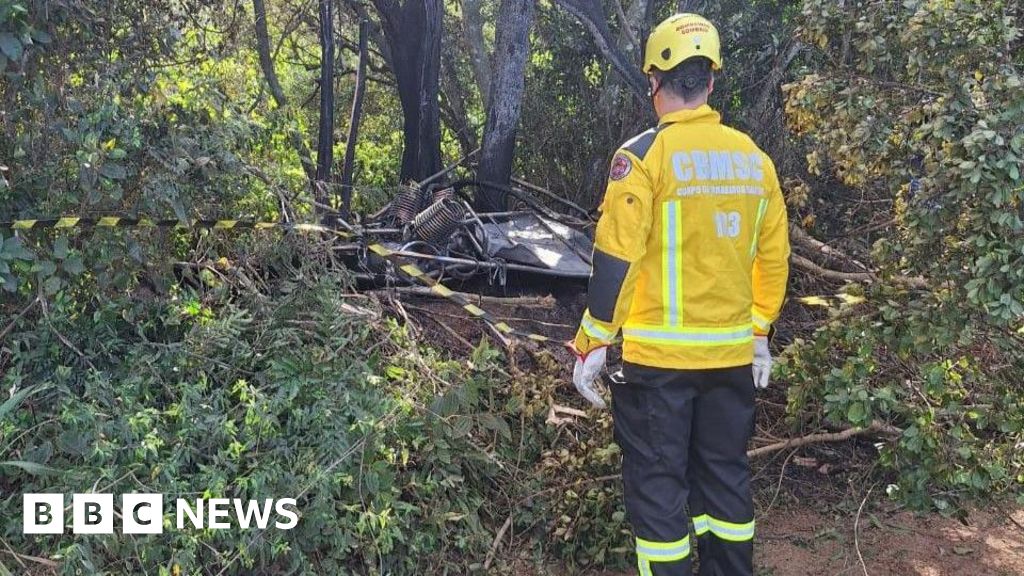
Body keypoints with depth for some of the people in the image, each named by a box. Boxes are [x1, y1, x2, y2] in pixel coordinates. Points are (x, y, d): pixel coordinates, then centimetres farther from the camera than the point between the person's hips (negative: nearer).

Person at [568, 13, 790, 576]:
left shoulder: (643, 155, -11)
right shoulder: (754, 157, 6)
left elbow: (615, 261, -14)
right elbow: (773, 258, 11)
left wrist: (591, 344, -5)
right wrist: (759, 332, 22)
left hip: (657, 355, -5)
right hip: (732, 354, 6)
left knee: (657, 482, 6)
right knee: (724, 472, 19)